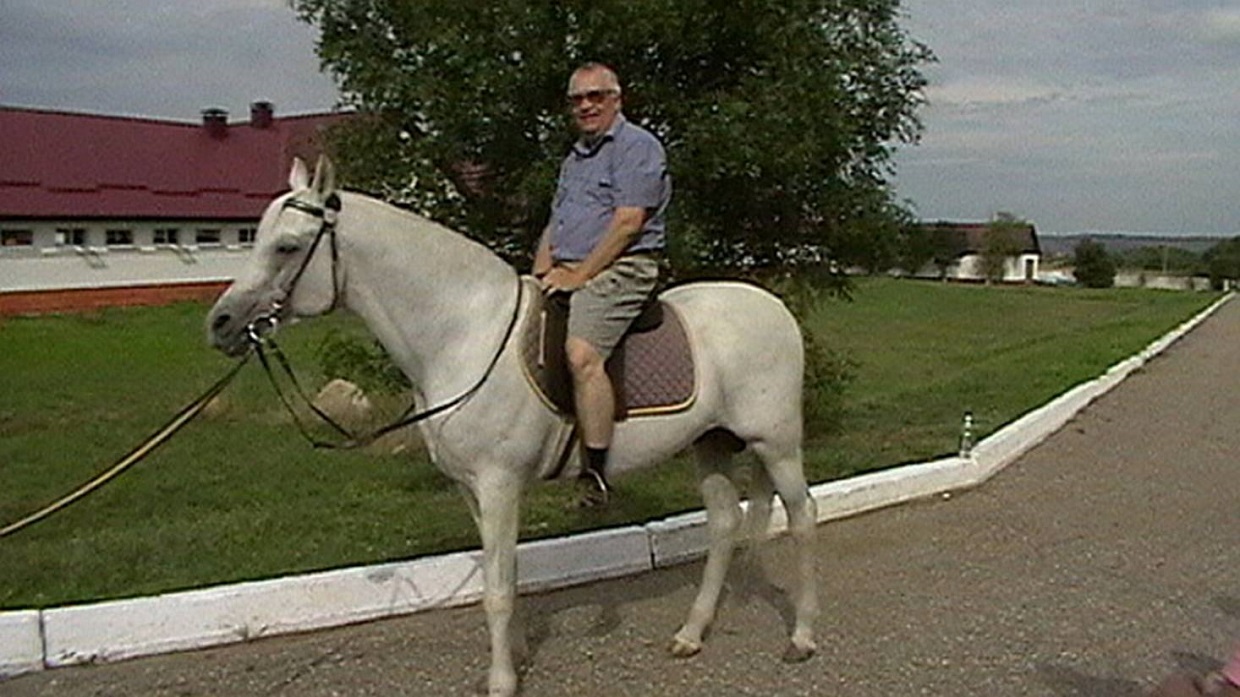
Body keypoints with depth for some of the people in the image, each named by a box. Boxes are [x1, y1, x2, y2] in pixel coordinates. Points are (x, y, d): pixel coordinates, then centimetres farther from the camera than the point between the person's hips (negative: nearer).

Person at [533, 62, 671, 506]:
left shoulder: (637, 146, -2)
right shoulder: (574, 159, 25)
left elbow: (628, 223, -13)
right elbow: (554, 224, 23)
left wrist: (578, 274, -16)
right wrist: (542, 276, 4)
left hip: (621, 269, -9)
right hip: (568, 273, 10)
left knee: (582, 354, -30)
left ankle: (596, 472, -28)